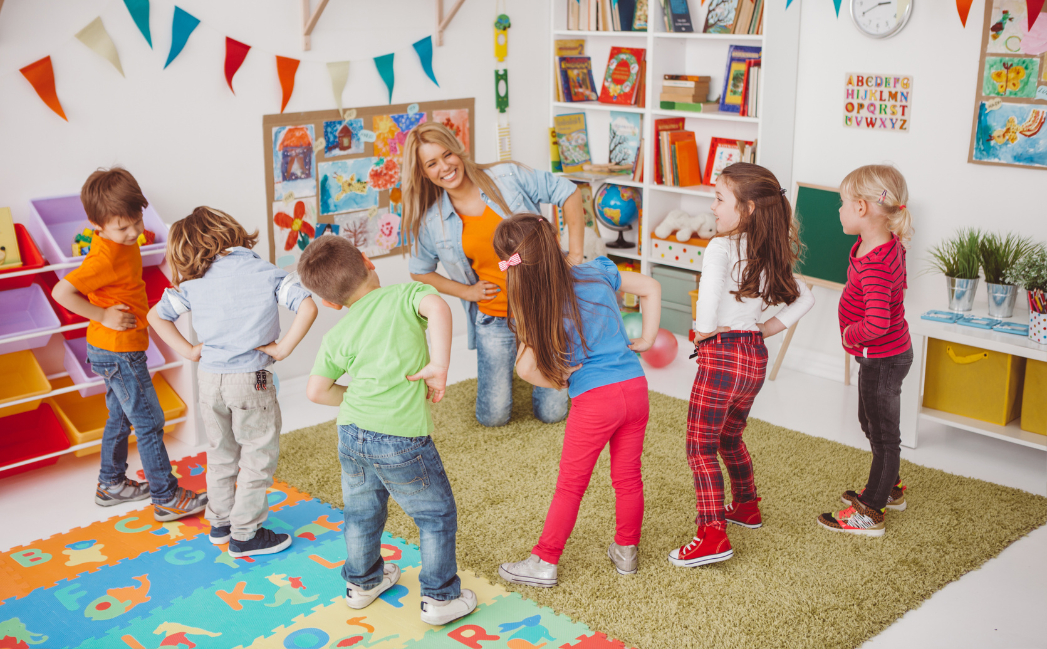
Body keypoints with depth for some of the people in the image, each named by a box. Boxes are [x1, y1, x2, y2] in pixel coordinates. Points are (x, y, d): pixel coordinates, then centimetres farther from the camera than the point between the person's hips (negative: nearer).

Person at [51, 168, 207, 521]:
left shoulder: (124, 242, 4)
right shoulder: (106, 256, -25)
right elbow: (61, 291, -31)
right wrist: (103, 316, -23)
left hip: (112, 351, 10)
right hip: (119, 351, -10)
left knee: (121, 417, 22)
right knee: (149, 423, -2)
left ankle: (111, 485, 37)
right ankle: (167, 499, 7)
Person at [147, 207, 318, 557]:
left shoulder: (193, 281, 0)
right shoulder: (266, 273, -9)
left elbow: (156, 316, 7)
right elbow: (308, 307, -18)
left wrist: (189, 351, 8)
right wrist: (284, 348, -11)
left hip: (210, 379, 4)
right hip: (251, 382, -4)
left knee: (220, 454, 21)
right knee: (258, 457, 10)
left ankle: (220, 523, 35)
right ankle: (244, 534, 16)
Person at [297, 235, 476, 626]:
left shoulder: (338, 336, 7)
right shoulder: (404, 294, -3)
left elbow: (316, 391, 5)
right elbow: (437, 307, -24)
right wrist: (439, 366, -20)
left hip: (352, 433, 5)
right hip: (401, 437, -5)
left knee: (361, 512, 25)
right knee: (437, 516, 14)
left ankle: (362, 582, 46)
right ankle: (440, 599, 22)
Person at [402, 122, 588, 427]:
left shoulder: (507, 176, -10)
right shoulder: (431, 222, -5)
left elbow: (568, 193, -2)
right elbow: (420, 272, 10)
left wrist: (575, 253, -9)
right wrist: (467, 292, -3)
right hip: (494, 320, 1)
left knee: (552, 412, 4)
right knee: (493, 417, 5)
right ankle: (506, 357, 33)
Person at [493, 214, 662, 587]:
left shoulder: (535, 309, -10)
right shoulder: (597, 273, 1)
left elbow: (526, 368, -18)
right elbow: (651, 288, 12)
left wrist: (560, 382, -1)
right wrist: (646, 340, 13)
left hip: (594, 401, -4)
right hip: (635, 388, 4)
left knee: (571, 486, 10)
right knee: (628, 478, 17)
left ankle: (545, 563, 22)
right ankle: (626, 552, 33)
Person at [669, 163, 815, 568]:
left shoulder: (721, 248, -15)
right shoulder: (771, 255, 9)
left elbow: (710, 287, -33)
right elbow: (803, 299, 15)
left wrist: (704, 331, -18)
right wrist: (767, 328, 12)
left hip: (721, 354, -8)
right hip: (756, 356, 8)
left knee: (700, 445, -2)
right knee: (730, 436, 27)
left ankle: (713, 535, -6)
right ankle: (746, 507, 42)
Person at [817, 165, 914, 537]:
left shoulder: (875, 265, -33)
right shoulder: (890, 243, -1)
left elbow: (877, 323, -45)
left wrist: (851, 335, -24)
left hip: (882, 359, -10)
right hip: (888, 353, 10)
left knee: (883, 433, 3)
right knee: (871, 423, 26)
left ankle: (870, 513, 16)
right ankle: (890, 490, 44)